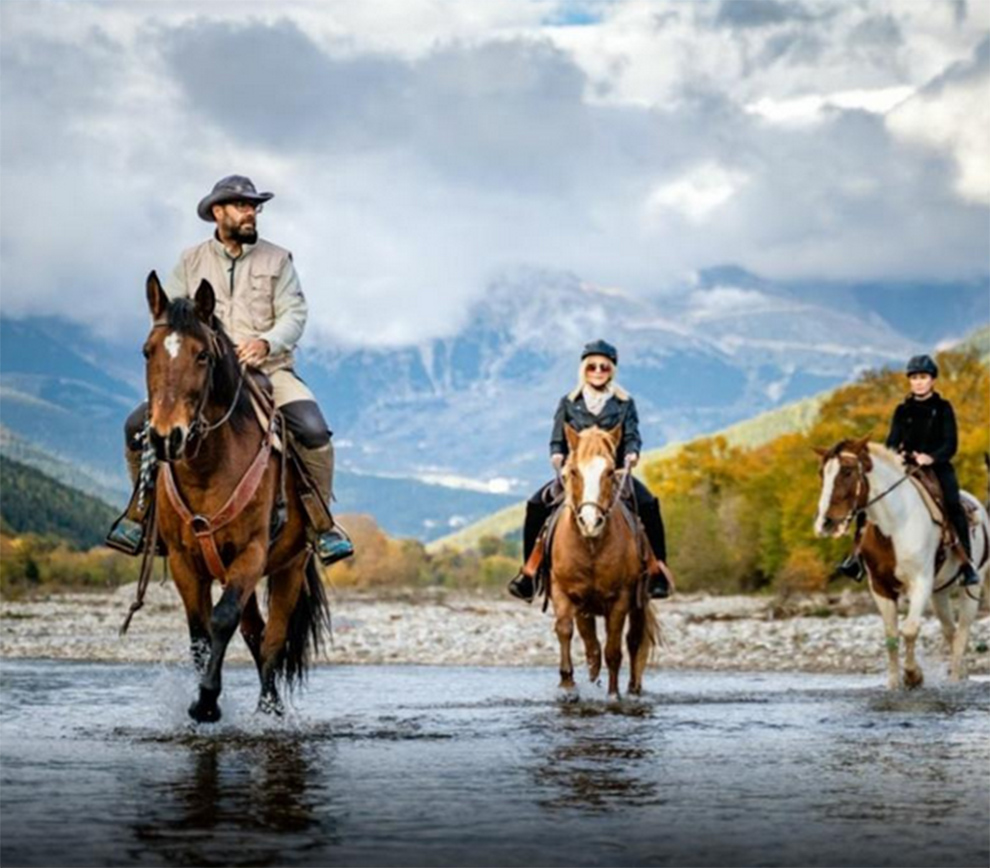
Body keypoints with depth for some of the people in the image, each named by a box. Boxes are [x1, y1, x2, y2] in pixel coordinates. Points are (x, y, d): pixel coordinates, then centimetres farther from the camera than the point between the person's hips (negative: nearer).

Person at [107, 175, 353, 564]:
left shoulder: (277, 259, 6)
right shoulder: (191, 260, 9)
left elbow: (294, 315, -3)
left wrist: (266, 342, -24)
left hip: (268, 371, -1)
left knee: (314, 432, -27)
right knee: (138, 426, -14)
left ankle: (322, 523, -6)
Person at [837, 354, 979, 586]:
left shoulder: (943, 408, 4)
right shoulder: (903, 410, 12)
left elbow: (950, 444, -5)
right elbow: (893, 440, 10)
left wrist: (931, 457, -24)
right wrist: (893, 452, -15)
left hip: (937, 467, -3)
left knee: (953, 504, -29)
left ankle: (968, 563, -23)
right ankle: (858, 553, -9)